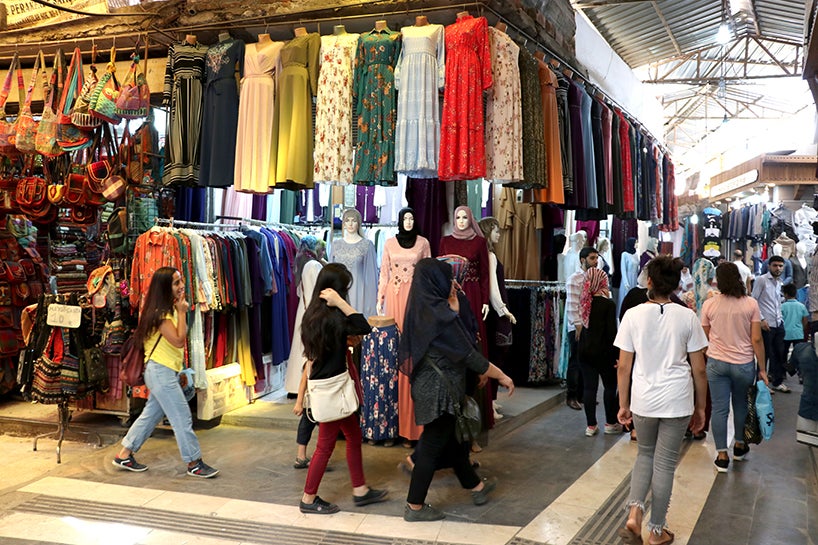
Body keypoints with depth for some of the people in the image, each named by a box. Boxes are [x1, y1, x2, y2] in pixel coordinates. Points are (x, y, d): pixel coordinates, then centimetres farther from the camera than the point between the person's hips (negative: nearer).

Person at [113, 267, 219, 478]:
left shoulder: (170, 310, 13)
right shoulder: (161, 314, -17)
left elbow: (181, 339, 13)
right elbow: (178, 341, -23)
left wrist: (181, 311, 7)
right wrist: (182, 312, -17)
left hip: (166, 372, 10)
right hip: (161, 372, -10)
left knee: (151, 415, 17)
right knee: (182, 417, -4)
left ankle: (124, 455, 26)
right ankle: (194, 463, 4)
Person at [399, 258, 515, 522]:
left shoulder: (423, 309, 2)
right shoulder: (439, 314, -24)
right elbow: (469, 354, -21)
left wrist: (453, 304, 9)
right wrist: (502, 376, -11)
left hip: (428, 385, 9)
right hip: (440, 390, -9)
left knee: (453, 438, 22)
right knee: (433, 445, 3)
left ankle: (475, 486, 41)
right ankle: (415, 507, 15)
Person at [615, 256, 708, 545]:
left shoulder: (633, 315, -6)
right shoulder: (687, 317, -5)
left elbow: (623, 366, -4)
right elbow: (699, 369, -1)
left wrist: (623, 405, 7)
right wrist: (700, 407, 11)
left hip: (643, 400, 1)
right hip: (677, 401, 0)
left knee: (645, 454, 23)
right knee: (664, 463, 11)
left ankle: (634, 512, 4)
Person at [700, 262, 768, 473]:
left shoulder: (709, 304, -5)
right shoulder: (751, 304, -7)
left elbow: (705, 337, 3)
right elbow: (757, 340, -6)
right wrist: (762, 369, 1)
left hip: (716, 362, 0)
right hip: (744, 363, 0)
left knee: (719, 408, 5)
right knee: (741, 404, 20)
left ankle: (722, 456, 8)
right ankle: (739, 445, 36)